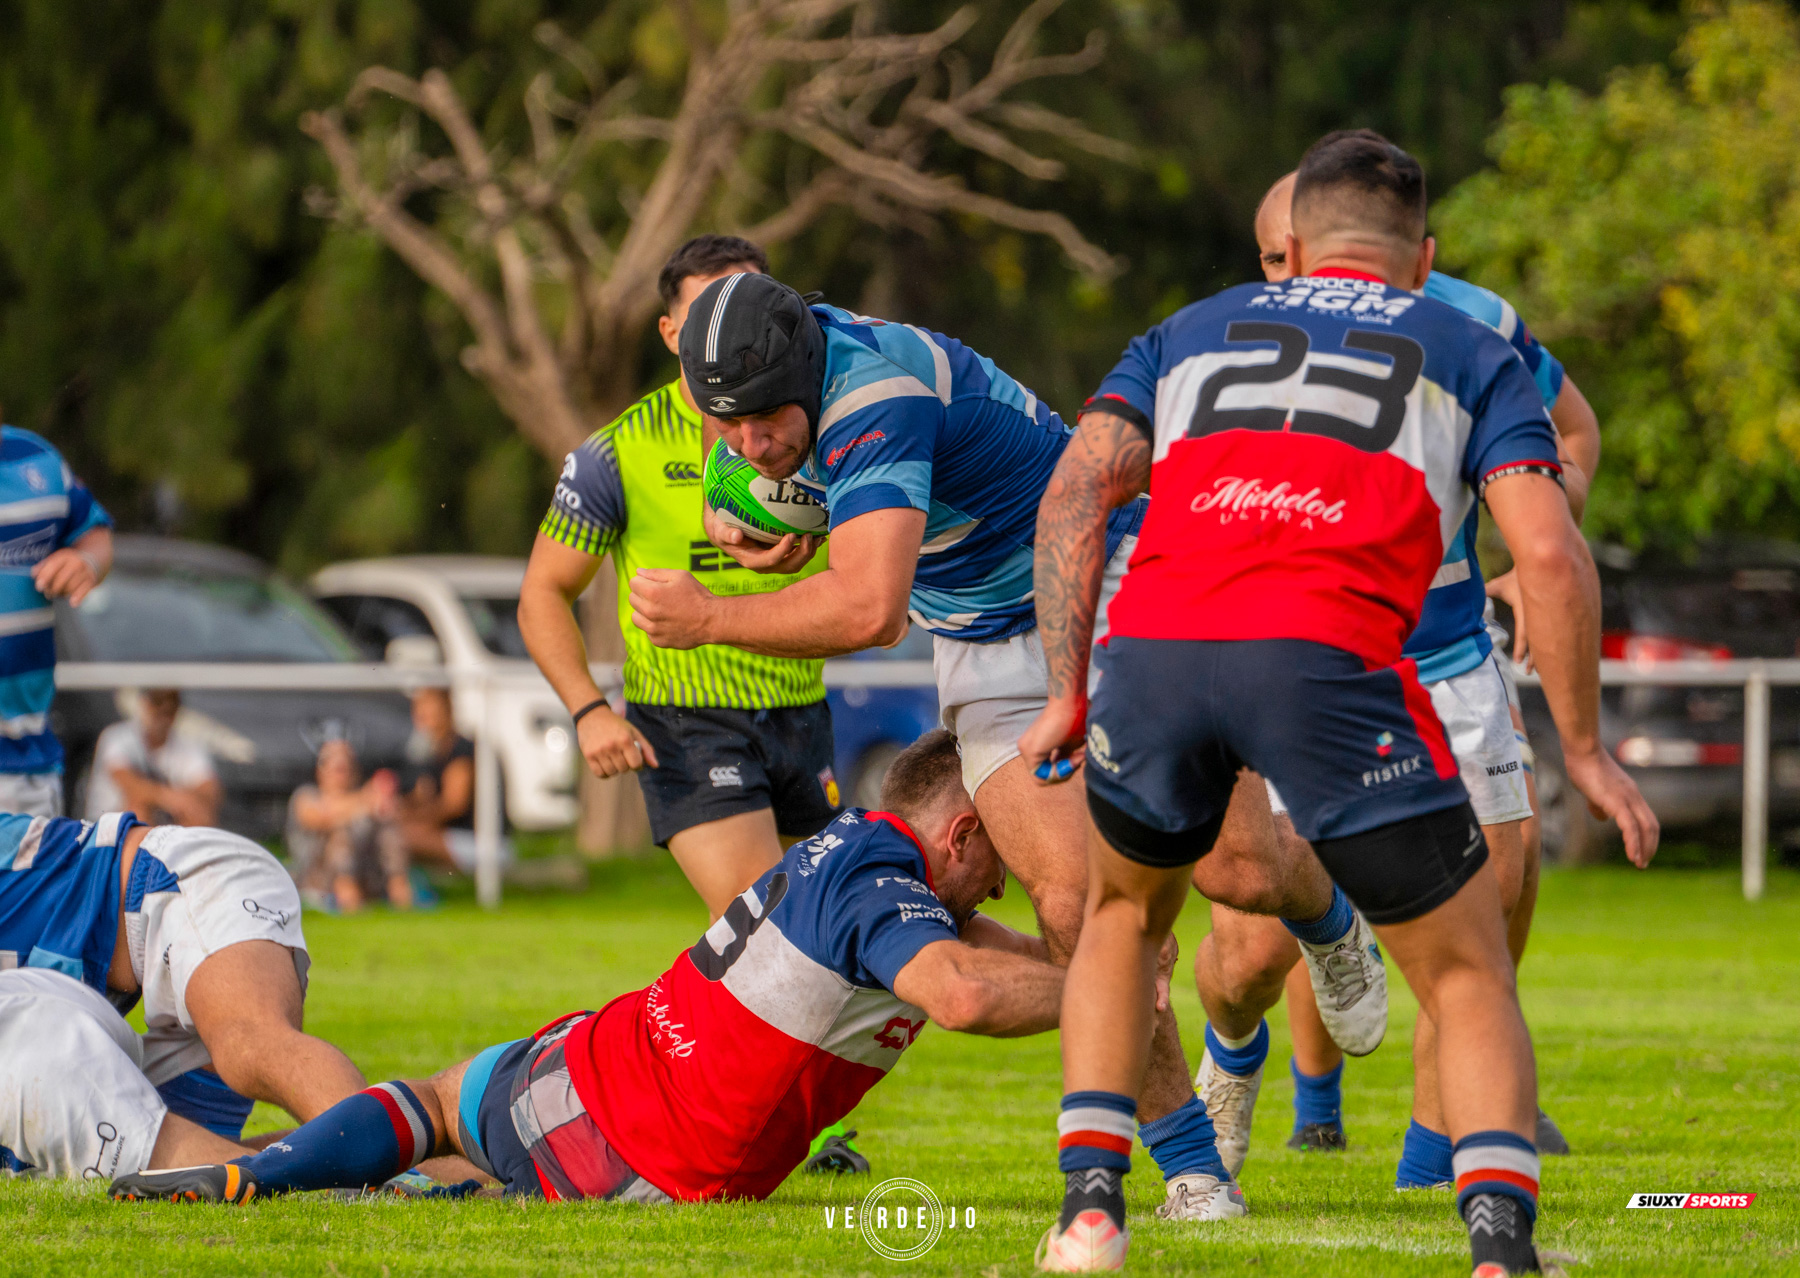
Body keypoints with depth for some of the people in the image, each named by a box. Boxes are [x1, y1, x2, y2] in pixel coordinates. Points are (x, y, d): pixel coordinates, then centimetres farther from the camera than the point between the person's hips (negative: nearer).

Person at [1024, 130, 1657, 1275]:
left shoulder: (1188, 333, 30)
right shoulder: (1472, 354, 24)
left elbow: (1075, 495, 14)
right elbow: (1549, 554, 9)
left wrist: (1068, 689, 17)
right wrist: (1585, 749, 16)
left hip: (1153, 646, 2)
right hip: (1330, 654, -2)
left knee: (1124, 915, 31)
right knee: (1469, 977, 11)